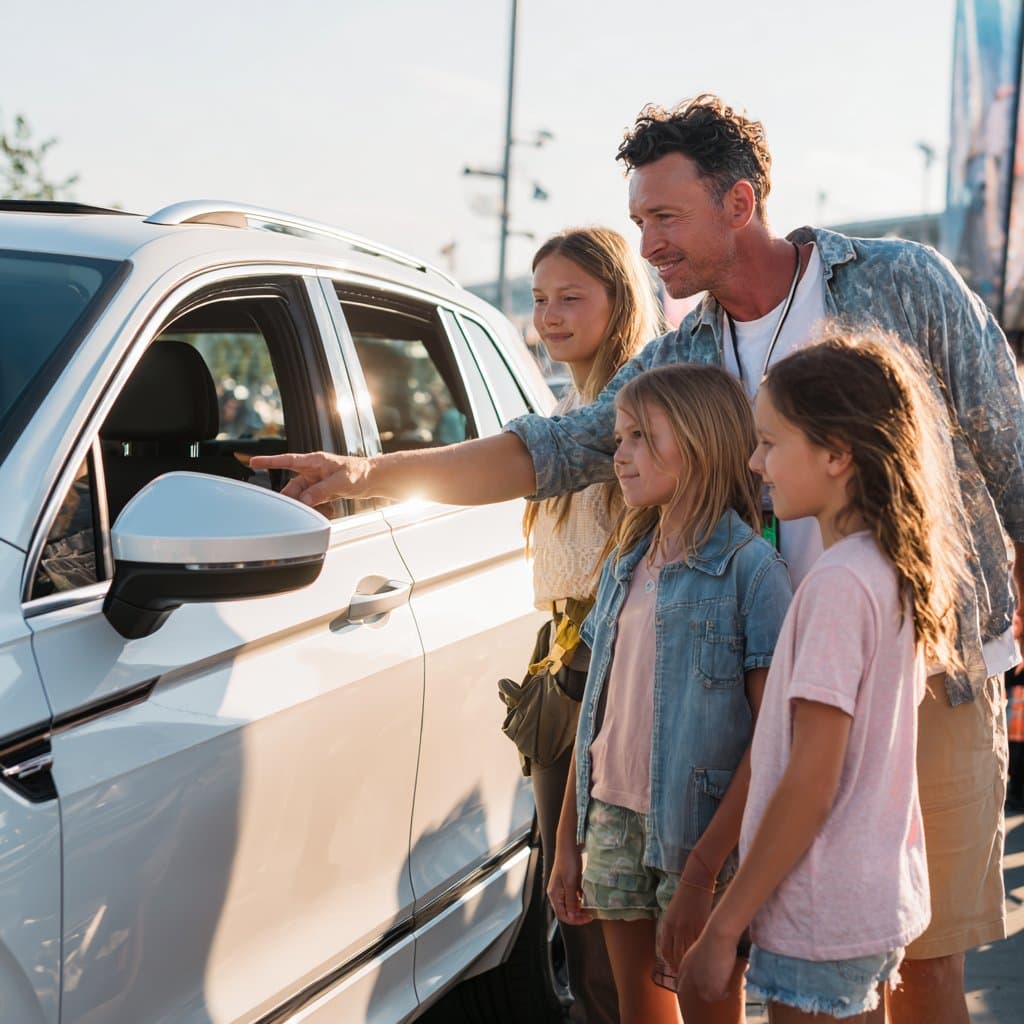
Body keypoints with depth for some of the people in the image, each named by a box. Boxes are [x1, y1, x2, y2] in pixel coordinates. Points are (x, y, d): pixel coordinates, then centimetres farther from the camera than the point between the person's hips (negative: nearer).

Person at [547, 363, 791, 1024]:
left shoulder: (751, 567, -13)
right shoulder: (624, 567, 9)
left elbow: (772, 740, -18)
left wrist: (701, 872, -21)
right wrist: (569, 842, 13)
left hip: (701, 837, -6)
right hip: (615, 822, 6)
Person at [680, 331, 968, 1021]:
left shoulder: (838, 584, -20)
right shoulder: (897, 569, 6)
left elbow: (810, 782, -21)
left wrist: (724, 926, -15)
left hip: (820, 915, -9)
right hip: (884, 891, 9)